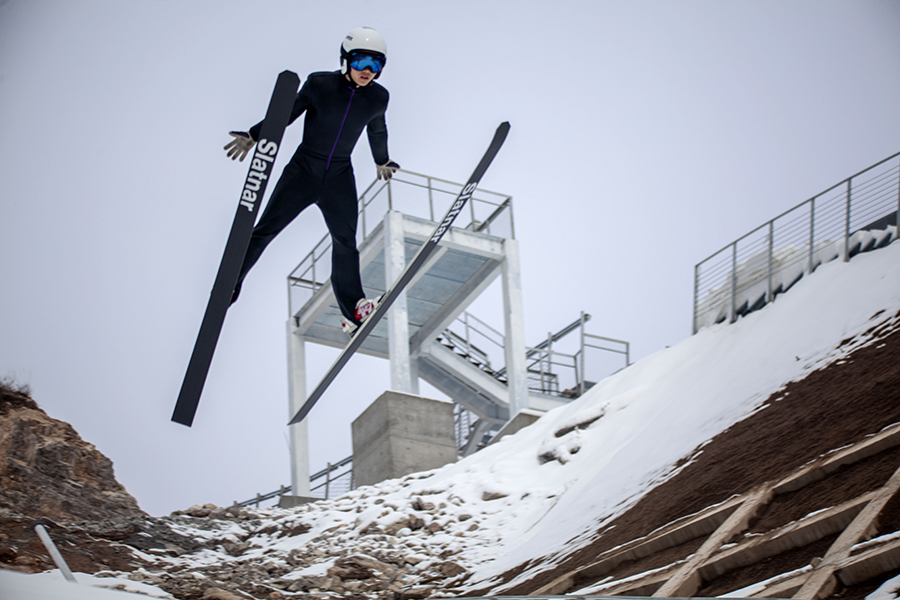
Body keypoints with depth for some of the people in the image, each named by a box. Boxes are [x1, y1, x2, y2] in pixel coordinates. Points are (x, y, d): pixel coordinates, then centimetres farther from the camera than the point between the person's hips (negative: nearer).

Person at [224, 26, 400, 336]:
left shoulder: (378, 97, -3)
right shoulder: (319, 84, -12)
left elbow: (377, 131, 17)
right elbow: (288, 113, 0)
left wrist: (382, 162, 31)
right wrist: (254, 136, 2)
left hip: (339, 179, 2)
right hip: (303, 171, -2)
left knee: (345, 243, -1)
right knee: (264, 231, -1)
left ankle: (353, 311, 4)